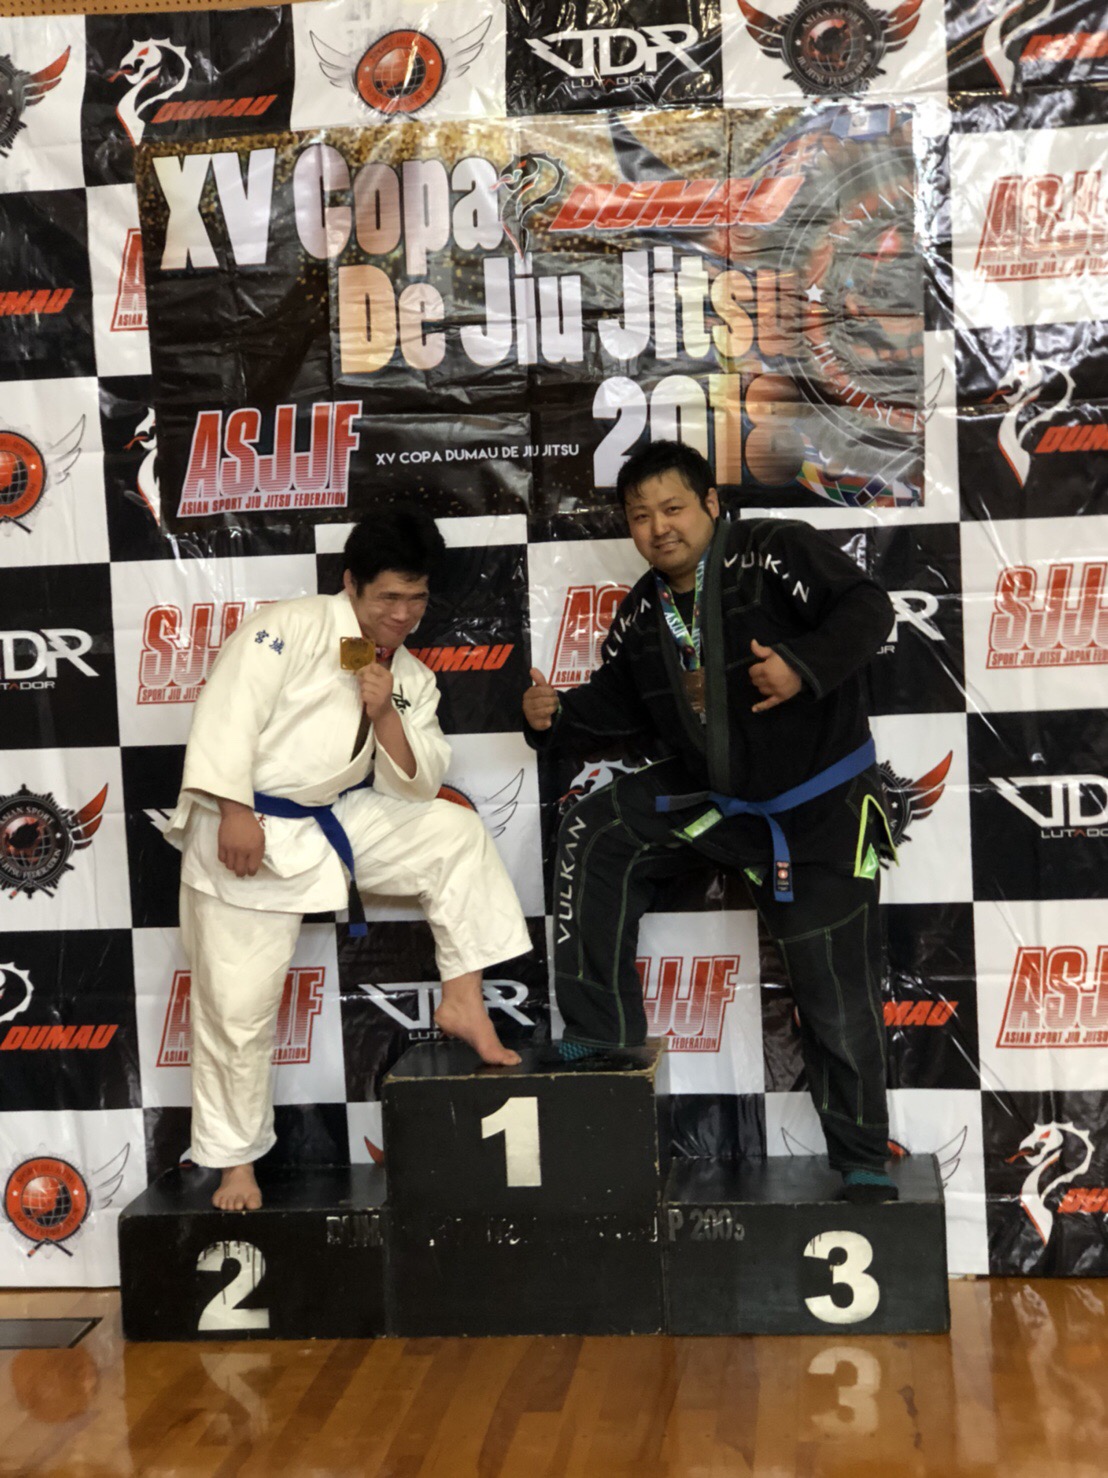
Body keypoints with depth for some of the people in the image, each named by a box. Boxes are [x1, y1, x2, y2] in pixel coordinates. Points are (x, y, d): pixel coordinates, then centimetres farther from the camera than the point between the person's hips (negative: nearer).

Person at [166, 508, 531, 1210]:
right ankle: (236, 1160, 17)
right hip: (245, 834, -6)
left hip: (333, 823, 6)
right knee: (238, 1006, -1)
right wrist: (235, 811, -27)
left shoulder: (412, 678, 7)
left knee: (457, 835, -4)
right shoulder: (292, 626, -14)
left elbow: (417, 784, 2)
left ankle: (464, 1002, 0)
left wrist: (385, 715, -14)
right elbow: (231, 709, -22)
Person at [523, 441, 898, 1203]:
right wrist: (557, 717, -7)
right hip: (713, 794, 6)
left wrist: (805, 664, -39)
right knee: (594, 835, -8)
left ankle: (865, 1162, 13)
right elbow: (617, 704, 12)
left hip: (823, 805, -6)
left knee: (837, 990, -5)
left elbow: (867, 607, -23)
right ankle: (600, 1037, 0)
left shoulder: (774, 551, -15)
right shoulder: (643, 613, 5)